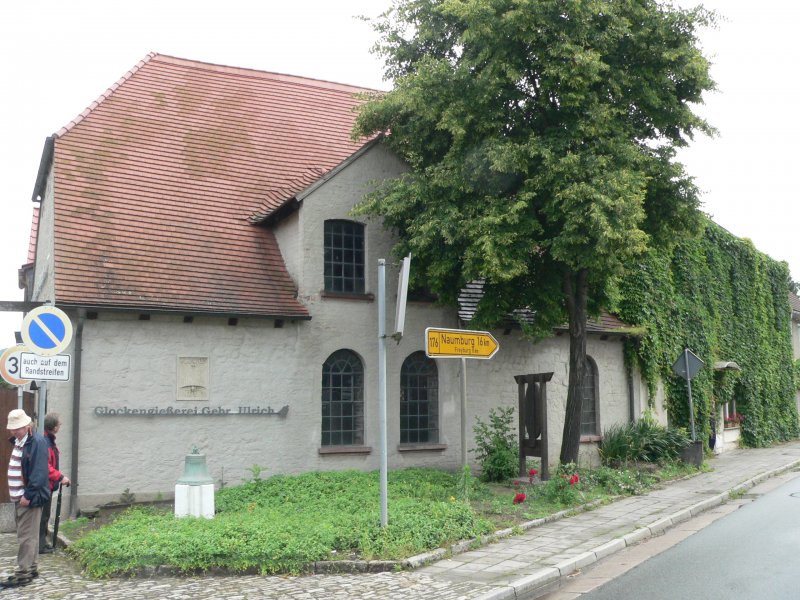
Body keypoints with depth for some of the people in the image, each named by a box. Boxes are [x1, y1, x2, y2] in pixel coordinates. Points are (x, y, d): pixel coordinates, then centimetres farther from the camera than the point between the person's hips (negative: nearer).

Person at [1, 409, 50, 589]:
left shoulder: (37, 442, -16)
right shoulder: (17, 441, 13)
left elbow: (39, 473, -20)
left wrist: (28, 495, -21)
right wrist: (17, 494, 13)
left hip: (30, 498, -9)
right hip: (19, 496, 9)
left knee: (26, 536, -4)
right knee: (29, 535, 15)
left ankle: (22, 574, 0)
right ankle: (31, 568, 24)